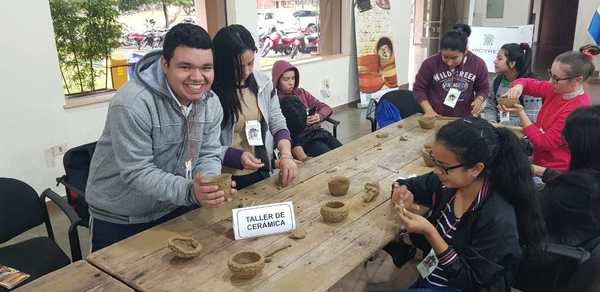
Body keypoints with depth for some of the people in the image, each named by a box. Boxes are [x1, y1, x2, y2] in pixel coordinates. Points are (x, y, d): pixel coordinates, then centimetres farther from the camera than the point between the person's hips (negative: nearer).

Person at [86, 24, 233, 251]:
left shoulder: (211, 102, -8)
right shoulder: (132, 104, -29)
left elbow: (208, 155, -5)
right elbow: (136, 172, -28)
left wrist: (210, 185, -27)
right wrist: (190, 191, -40)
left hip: (176, 209, 6)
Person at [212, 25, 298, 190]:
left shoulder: (263, 83, -2)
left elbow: (277, 124, 4)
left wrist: (286, 154, -12)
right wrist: (238, 157, -27)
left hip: (262, 174, 5)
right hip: (227, 181, -5)